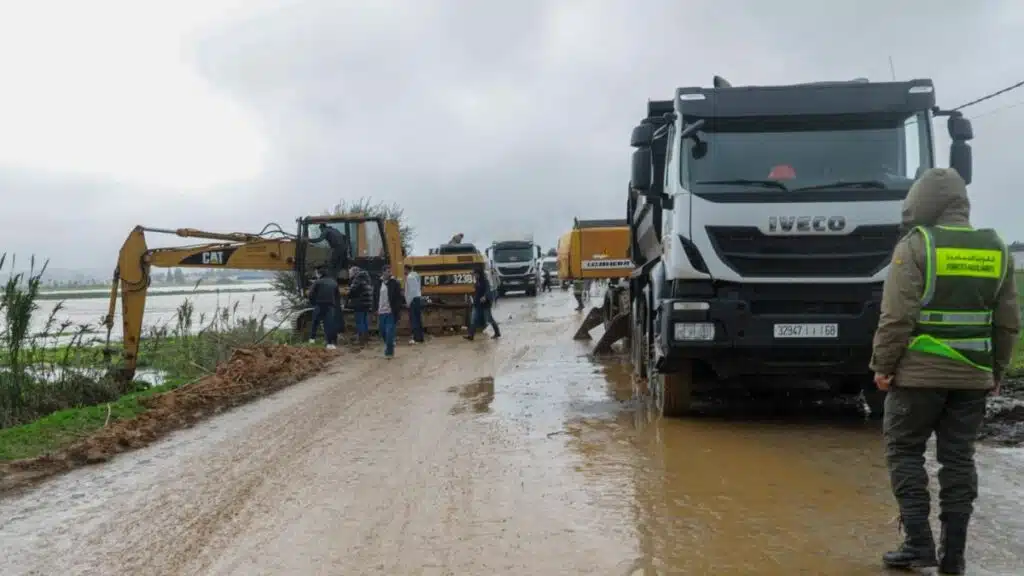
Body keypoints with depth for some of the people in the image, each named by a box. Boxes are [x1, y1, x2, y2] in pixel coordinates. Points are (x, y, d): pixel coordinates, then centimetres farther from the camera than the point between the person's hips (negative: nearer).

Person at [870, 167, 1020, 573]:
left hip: (919, 372, -5)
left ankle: (918, 543, 2)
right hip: (972, 376, 5)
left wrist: (883, 366, -6)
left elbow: (897, 317, -14)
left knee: (904, 452, 7)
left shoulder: (916, 245, -9)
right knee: (958, 459, 10)